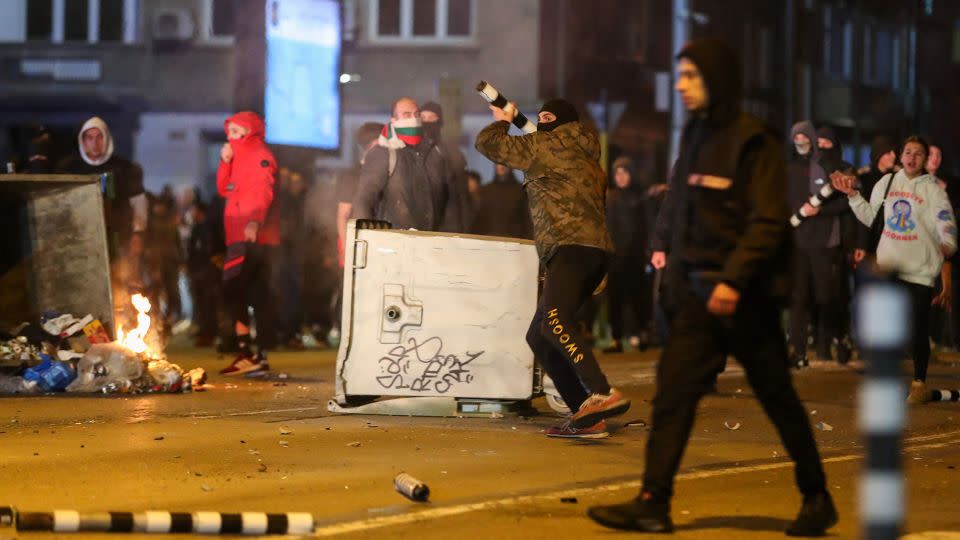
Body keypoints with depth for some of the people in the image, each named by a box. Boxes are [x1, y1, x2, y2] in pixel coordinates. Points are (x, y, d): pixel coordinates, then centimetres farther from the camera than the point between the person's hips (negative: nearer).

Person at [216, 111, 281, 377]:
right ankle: (261, 357, 10)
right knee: (258, 295, 8)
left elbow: (263, 192, -22)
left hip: (255, 237, -9)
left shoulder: (260, 156, -7)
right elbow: (224, 190, 19)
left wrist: (255, 222, -39)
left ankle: (245, 353, -16)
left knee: (232, 289, -14)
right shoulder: (241, 158, 21)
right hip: (241, 236, 9)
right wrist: (225, 162, 4)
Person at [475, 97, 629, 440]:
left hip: (572, 247, -10)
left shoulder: (545, 144, 5)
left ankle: (602, 394, -48)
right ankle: (587, 416, 1)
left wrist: (503, 120, 29)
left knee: (553, 319, -31)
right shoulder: (586, 156, 30)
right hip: (595, 250, 10)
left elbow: (487, 143, 8)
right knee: (539, 337, 9)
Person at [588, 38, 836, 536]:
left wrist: (734, 278, -25)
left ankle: (817, 499, 18)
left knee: (779, 399, 4)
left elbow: (769, 222, -18)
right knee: (672, 394, -4)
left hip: (744, 296, -7)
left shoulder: (752, 142, -11)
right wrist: (677, 278, 10)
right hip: (698, 294, 7)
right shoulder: (694, 137, 12)